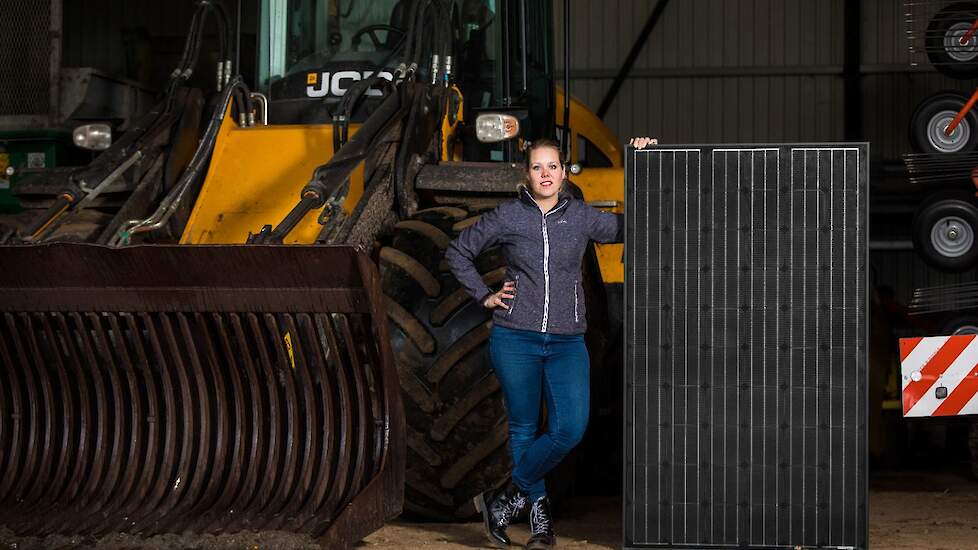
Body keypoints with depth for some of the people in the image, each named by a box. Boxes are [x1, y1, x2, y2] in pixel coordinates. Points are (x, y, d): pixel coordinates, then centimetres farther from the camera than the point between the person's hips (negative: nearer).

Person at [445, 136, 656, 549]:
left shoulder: (581, 217, 5)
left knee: (570, 428, -13)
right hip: (515, 341, -1)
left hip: (567, 344, 1)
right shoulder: (507, 217, 1)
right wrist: (484, 296, 4)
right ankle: (540, 517, 17)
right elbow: (458, 252, 12)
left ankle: (506, 500, 1)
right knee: (524, 430, 4)